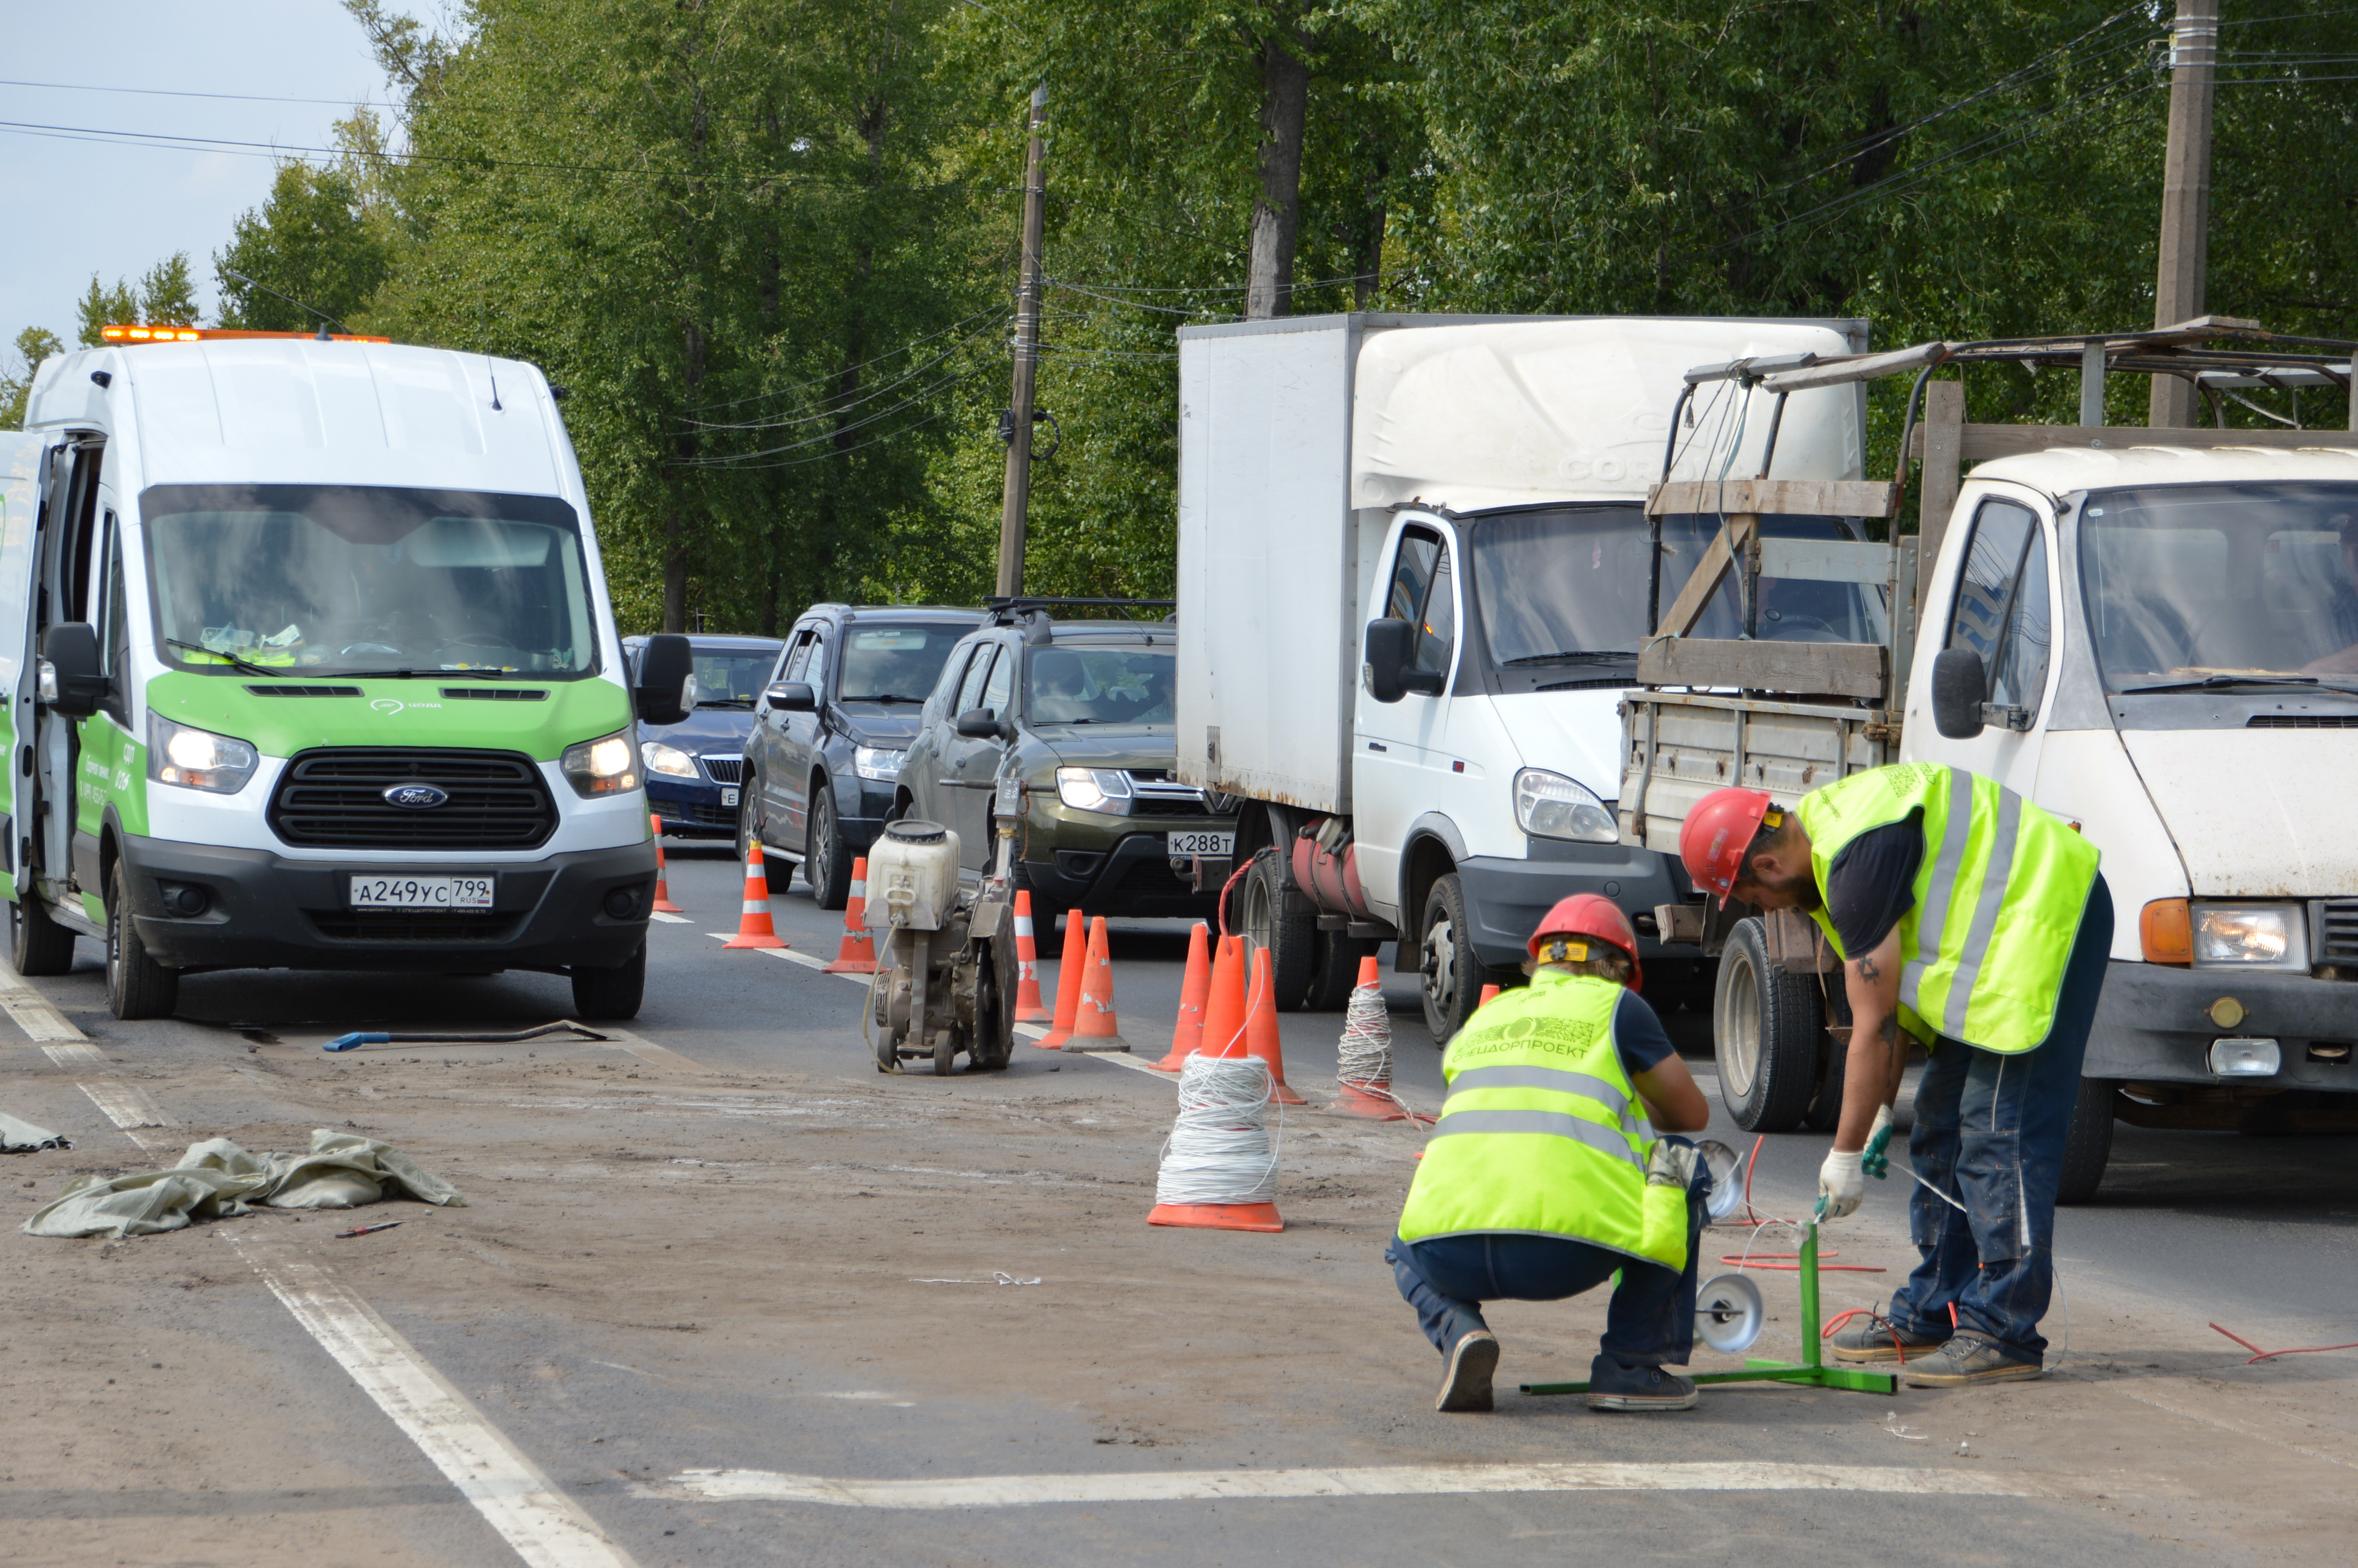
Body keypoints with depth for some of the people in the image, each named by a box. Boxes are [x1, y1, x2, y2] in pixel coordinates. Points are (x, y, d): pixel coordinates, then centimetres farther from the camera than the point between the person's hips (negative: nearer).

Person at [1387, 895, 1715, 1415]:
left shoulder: (1480, 1021, 29)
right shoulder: (1616, 1006, 17)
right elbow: (1693, 1114, 26)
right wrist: (1633, 1108, 48)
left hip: (1450, 1257, 4)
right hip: (1563, 1252, -4)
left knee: (1408, 1251, 40)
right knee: (1685, 1168, 23)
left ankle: (1459, 1331, 6)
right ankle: (1630, 1366, 16)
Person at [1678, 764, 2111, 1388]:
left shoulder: (1860, 862, -24)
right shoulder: (1822, 828, 8)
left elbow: (1874, 1028, -19)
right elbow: (1892, 991, 14)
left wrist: (1846, 1154, -12)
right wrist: (1881, 1109, 13)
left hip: (2047, 916, -11)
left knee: (2000, 1133, -15)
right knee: (1943, 1125, 13)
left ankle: (2005, 1333, -15)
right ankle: (1930, 1315, 20)